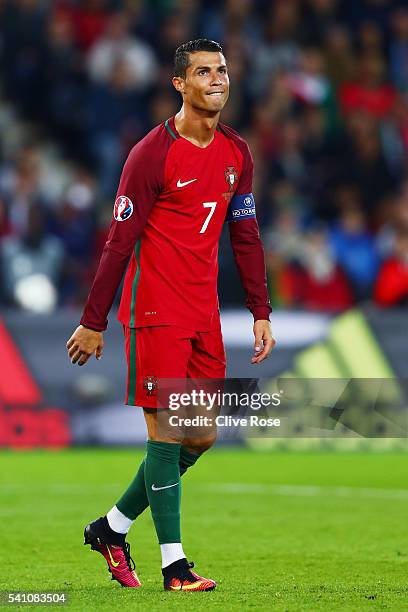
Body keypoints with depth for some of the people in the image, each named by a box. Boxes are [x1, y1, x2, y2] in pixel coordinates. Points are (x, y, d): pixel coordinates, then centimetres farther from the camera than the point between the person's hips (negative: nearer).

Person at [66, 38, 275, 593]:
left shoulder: (236, 153, 9)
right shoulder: (153, 153, -10)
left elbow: (246, 236, 15)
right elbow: (120, 240, -9)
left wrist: (261, 312, 9)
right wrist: (93, 322, -8)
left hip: (204, 316, 7)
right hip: (156, 312, -7)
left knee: (201, 437, 8)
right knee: (166, 434, -6)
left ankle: (111, 528, 23)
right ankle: (174, 566, -1)